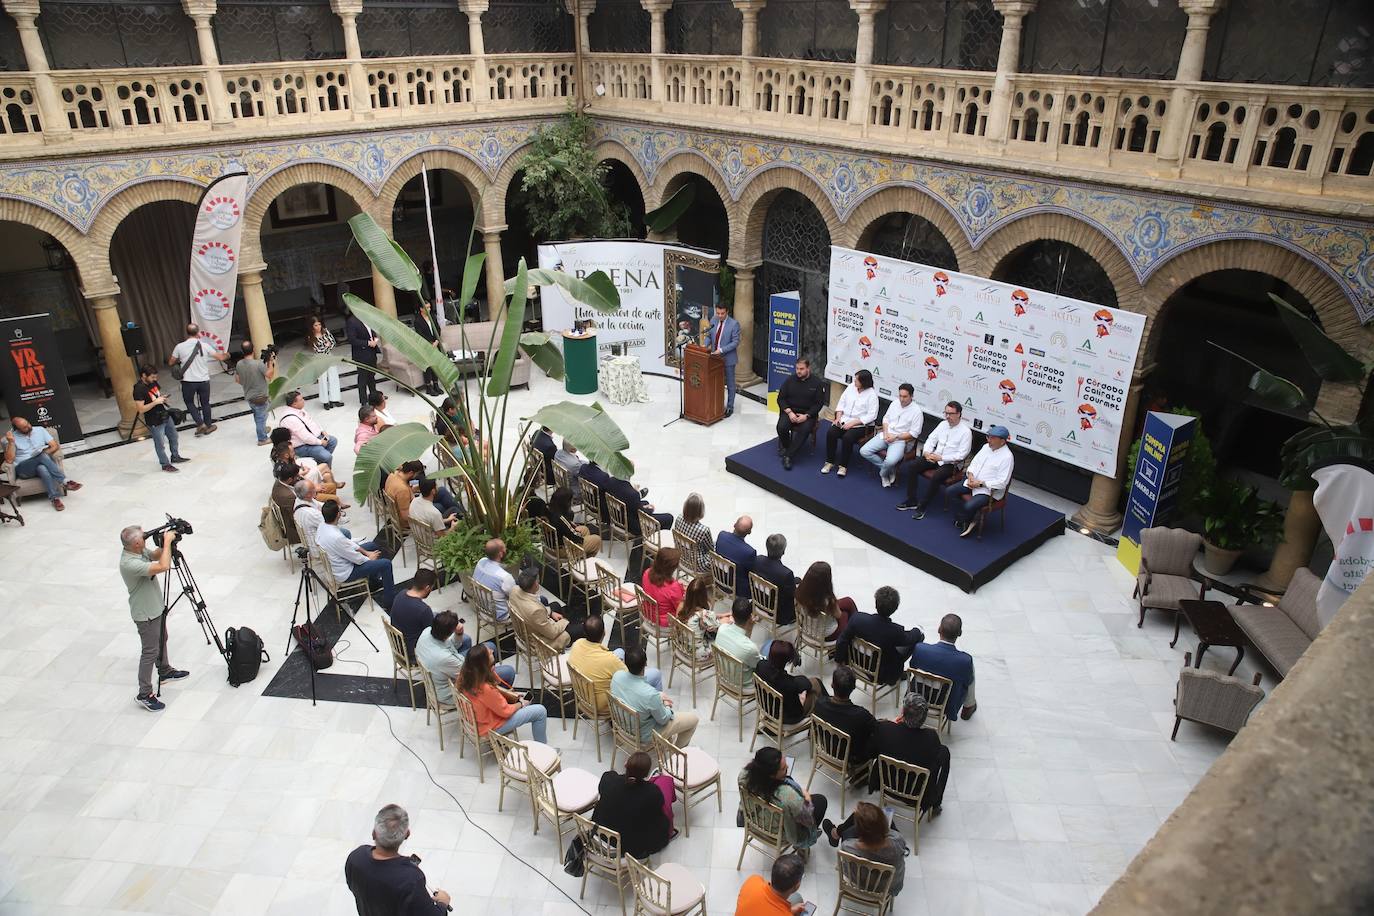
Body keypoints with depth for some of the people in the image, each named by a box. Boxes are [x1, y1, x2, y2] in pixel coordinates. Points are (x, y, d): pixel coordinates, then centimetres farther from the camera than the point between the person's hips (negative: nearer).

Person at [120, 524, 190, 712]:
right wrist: (167, 541, -31)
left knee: (161, 640, 26)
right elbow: (163, 566, -42)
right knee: (150, 651, -3)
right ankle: (144, 694, 5)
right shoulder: (129, 563, -34)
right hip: (145, 614, -10)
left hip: (156, 607, 10)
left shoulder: (139, 551, -6)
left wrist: (167, 543, -5)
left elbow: (155, 555, 14)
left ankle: (165, 672, 46)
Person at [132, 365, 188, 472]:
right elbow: (141, 409, -24)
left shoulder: (153, 382, 0)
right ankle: (165, 464, 22)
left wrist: (163, 398, -4)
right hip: (155, 422, -8)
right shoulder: (139, 389, -23)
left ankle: (175, 457, 43)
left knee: (173, 437, 23)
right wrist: (156, 402, -28)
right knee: (160, 444, 7)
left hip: (165, 416, 8)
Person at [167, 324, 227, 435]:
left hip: (188, 381, -1)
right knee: (205, 403, 16)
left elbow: (170, 362, 5)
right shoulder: (205, 345, -5)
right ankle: (208, 426, 26)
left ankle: (200, 424, 6)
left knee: (189, 402, 18)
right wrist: (225, 355, 23)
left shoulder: (180, 347, -5)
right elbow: (220, 357, 0)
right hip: (203, 380, 1)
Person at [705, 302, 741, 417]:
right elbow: (709, 336, 11)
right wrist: (705, 345, -10)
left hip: (728, 359, -5)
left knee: (730, 384, 9)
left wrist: (721, 350, -25)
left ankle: (730, 407, 21)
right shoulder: (713, 321, 1)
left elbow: (735, 342, -17)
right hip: (715, 357, 5)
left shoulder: (734, 324, -16)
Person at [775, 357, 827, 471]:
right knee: (781, 427, -27)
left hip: (808, 414, -2)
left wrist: (806, 415, -15)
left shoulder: (817, 382, -1)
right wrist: (789, 412, -12)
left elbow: (819, 403, -2)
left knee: (804, 430, -32)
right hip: (790, 411, 2)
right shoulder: (790, 380, 4)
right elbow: (780, 398, 5)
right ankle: (785, 447, 4)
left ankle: (788, 456, -28)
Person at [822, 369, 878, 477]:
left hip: (860, 424, -5)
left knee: (847, 437, -31)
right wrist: (838, 417, -4)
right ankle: (829, 462, -8)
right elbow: (841, 403, 11)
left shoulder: (872, 394, -10)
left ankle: (843, 466, -14)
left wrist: (853, 423, -19)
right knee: (830, 433, -21)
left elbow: (872, 416, -14)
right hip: (844, 419, 5)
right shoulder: (851, 387, 6)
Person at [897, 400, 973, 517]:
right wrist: (927, 452, -9)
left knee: (936, 477, -32)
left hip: (951, 463, -7)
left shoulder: (966, 432, -12)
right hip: (934, 457, 7)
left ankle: (922, 507, -18)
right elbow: (931, 439, 11)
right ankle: (911, 500, -5)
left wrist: (940, 458, -20)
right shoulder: (943, 424, 7)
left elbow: (961, 455, -16)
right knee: (913, 466, -12)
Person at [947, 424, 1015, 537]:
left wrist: (981, 483, -22)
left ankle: (969, 521, 9)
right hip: (973, 482, 8)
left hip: (989, 490, -8)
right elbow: (974, 463, 11)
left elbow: (1002, 482, -22)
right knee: (949, 491, -4)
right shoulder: (986, 447, 3)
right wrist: (970, 475, -9)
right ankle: (962, 519, 8)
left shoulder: (1007, 457, -20)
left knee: (969, 506, -28)